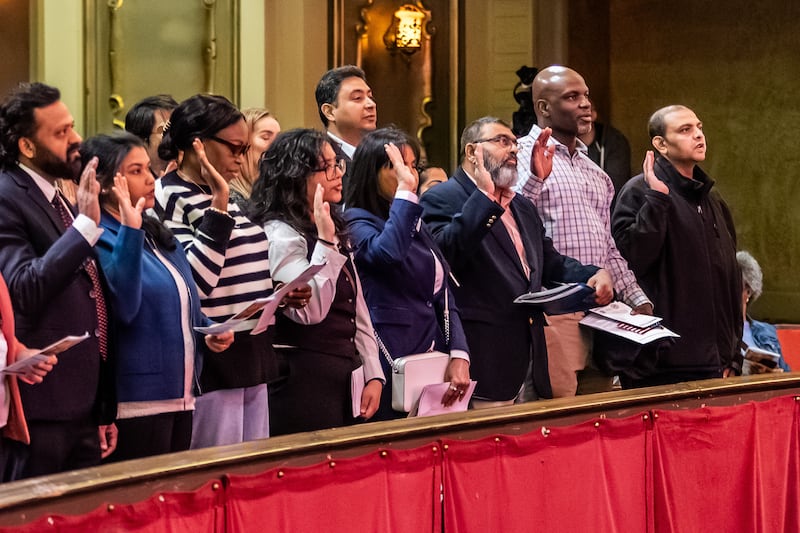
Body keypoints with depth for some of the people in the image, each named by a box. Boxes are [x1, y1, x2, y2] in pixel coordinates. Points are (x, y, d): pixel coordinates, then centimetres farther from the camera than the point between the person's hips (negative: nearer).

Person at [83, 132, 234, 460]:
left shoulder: (160, 236, 17)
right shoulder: (100, 239, -10)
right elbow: (124, 307, -26)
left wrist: (209, 334, 7)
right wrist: (130, 230, -26)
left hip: (179, 397, 9)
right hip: (136, 405, -9)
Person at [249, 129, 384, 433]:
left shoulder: (337, 232, 18)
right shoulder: (280, 236, -11)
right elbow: (311, 311, -23)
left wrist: (374, 376, 10)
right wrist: (325, 241, -23)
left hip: (344, 379, 9)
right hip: (305, 382, -9)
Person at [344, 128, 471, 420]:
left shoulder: (417, 226, 17)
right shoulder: (357, 222, -5)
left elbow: (445, 298, 15)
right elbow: (388, 252, -29)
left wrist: (459, 356, 0)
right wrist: (405, 190, -22)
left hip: (433, 360, 7)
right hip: (390, 360, -7)